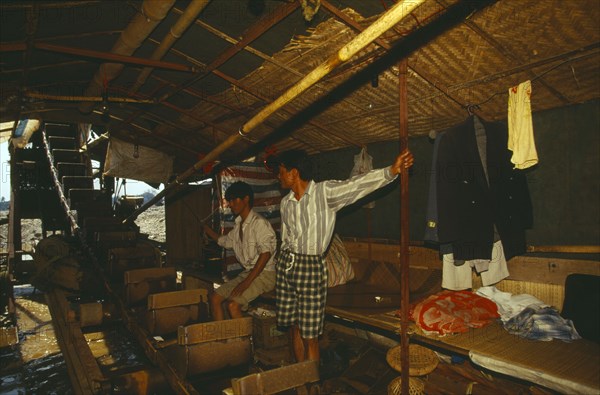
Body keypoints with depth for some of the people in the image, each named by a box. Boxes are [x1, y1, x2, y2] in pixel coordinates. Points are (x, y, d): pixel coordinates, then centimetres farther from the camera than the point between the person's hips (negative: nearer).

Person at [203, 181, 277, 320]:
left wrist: (247, 281, -25)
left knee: (233, 304, -24)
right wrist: (206, 228, 23)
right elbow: (225, 241, 31)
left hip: (264, 274, -9)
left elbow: (265, 254, -24)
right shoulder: (239, 224, 12)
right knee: (214, 297, 1)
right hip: (247, 272, 9)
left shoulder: (259, 223, -16)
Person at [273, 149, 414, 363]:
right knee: (293, 326, 14)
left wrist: (392, 170, -35)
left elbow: (357, 185, -23)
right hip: (286, 264, 6)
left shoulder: (324, 192, -11)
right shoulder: (285, 202, 8)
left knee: (309, 334, 1)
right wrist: (286, 263, 18)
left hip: (311, 266, -6)